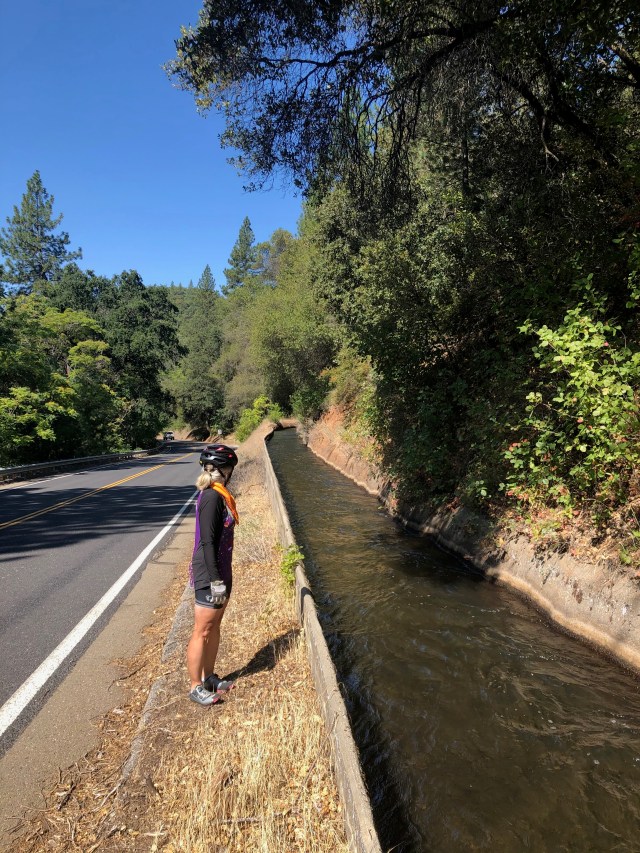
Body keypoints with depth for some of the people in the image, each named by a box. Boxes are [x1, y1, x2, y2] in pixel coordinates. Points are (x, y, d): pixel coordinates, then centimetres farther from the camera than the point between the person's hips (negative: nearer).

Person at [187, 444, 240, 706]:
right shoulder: (211, 498, -22)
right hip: (209, 576, -9)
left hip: (220, 573, 9)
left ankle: (209, 677, 35)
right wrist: (215, 581, -20)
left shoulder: (218, 495, 7)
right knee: (202, 632, 5)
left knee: (214, 627, 20)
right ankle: (196, 687, 20)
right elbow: (207, 543, -23)